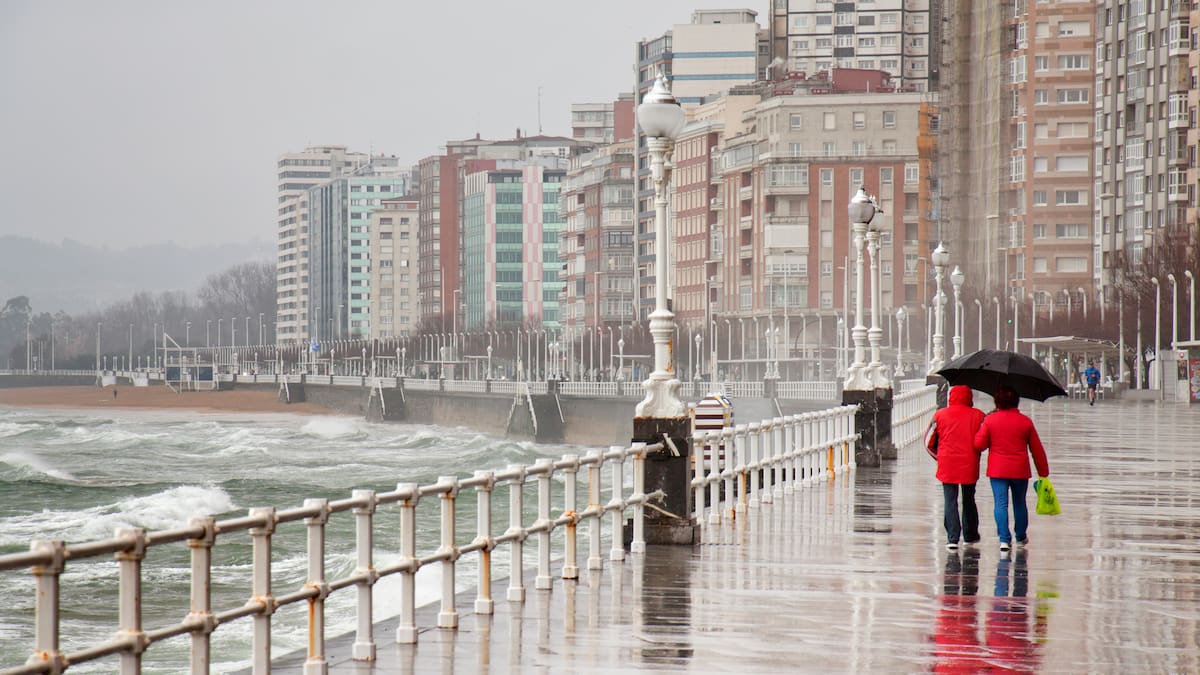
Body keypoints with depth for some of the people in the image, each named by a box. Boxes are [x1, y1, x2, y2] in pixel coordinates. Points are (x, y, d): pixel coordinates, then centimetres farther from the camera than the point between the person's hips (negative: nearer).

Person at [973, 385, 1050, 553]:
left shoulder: (990, 420, -5)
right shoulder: (1025, 421, 1)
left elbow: (979, 444, -4)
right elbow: (1037, 449, 6)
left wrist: (982, 428, 14)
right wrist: (1043, 472, 14)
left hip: (998, 469, -2)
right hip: (1020, 470, 2)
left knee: (1001, 504, -2)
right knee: (1019, 503, 16)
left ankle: (1004, 539, -13)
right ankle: (1021, 537, 27)